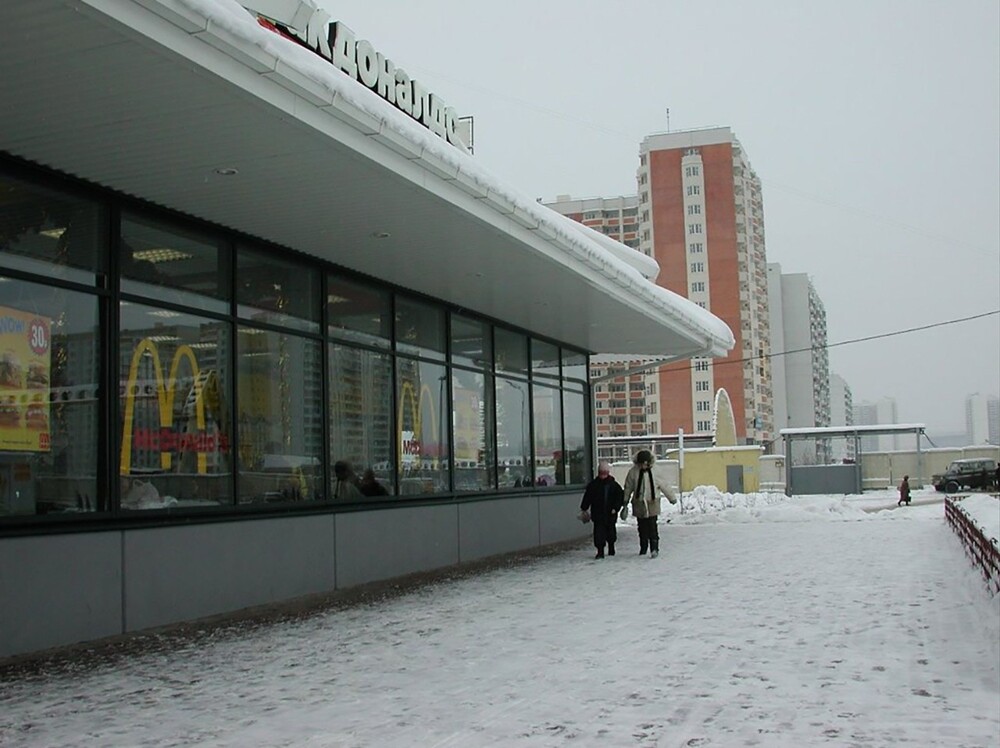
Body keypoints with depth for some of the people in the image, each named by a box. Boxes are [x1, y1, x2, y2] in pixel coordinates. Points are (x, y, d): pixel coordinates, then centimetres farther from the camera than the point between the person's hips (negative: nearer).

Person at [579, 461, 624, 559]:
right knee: (598, 532, -9)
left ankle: (611, 547, 37)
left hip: (610, 514, 1)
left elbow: (620, 496, -1)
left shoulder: (614, 485, -1)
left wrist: (615, 508, -10)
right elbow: (587, 497, 7)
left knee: (610, 531, 14)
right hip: (597, 513, 0)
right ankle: (600, 551, -7)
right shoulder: (593, 485, 1)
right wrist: (583, 508, 5)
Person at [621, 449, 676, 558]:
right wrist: (625, 504, 8)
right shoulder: (633, 472, -2)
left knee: (652, 527, -11)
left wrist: (672, 498, 17)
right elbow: (628, 489, 6)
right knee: (642, 527, 9)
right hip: (639, 503, 2)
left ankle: (654, 548, -9)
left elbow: (664, 486, 7)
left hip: (652, 503, -2)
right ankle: (643, 548, 24)